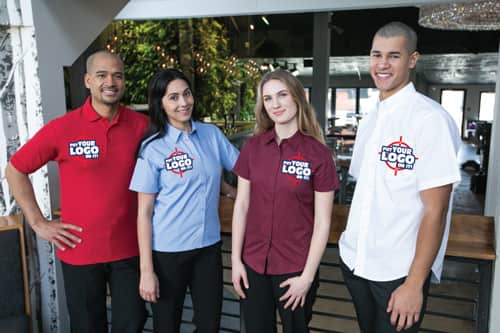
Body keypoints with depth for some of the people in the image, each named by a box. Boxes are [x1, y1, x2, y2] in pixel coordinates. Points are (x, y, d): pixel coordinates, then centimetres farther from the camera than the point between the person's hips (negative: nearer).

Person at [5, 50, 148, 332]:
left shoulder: (142, 126, -5)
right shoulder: (63, 128, -9)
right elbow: (15, 170, 1)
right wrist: (38, 222, -3)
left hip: (129, 249, 1)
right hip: (80, 251, -1)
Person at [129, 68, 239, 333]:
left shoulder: (212, 134, 1)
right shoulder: (153, 147, -9)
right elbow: (144, 212, -9)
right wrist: (146, 269, -11)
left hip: (208, 245, 3)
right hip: (168, 250, -3)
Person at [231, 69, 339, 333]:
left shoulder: (319, 154, -10)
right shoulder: (253, 147, -1)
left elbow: (322, 222, -8)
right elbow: (242, 205, 3)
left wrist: (307, 276, -9)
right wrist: (236, 259, 1)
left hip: (295, 268, -2)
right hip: (253, 264, 3)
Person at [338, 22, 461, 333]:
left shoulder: (432, 119, -15)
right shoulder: (370, 119, 6)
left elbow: (435, 210, -16)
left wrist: (414, 284, -16)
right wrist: (354, 246, 7)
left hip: (399, 272, -6)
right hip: (356, 262, 6)